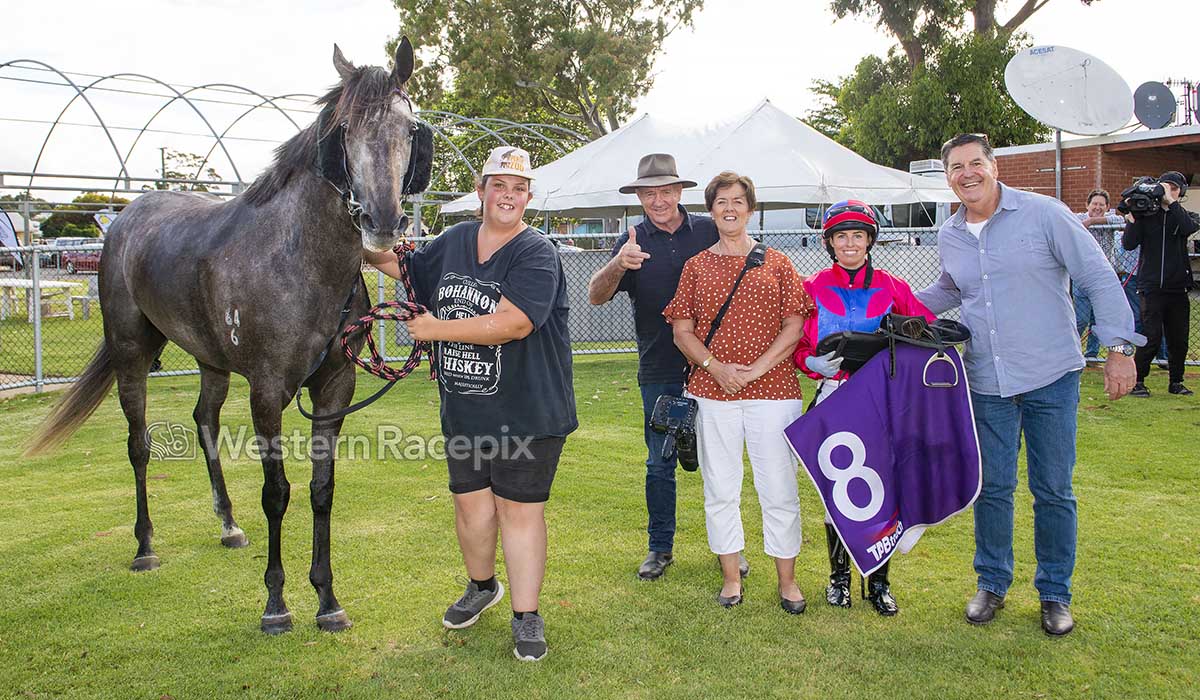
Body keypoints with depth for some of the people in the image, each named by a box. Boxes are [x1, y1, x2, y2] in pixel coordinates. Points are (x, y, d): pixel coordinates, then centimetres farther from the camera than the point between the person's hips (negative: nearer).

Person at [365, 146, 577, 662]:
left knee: (519, 508, 2)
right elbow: (406, 269, 26)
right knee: (471, 503, 15)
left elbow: (514, 324, -27)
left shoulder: (537, 255, -13)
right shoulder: (452, 242, 7)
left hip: (527, 412, -5)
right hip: (463, 410, 6)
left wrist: (436, 328, -21)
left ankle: (526, 617, 17)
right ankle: (482, 587, 42)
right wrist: (368, 250, 7)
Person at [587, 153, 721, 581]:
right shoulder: (634, 242, 0)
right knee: (660, 464, 7)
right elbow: (595, 296, -9)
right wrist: (617, 265, -31)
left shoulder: (709, 232, 1)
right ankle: (660, 548, 22)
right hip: (660, 373, 0)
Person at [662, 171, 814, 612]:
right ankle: (731, 576, 22)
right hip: (713, 393, 1)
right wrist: (716, 367, -10)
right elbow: (682, 331, 6)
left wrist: (757, 368, -12)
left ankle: (787, 581, 17)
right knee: (720, 489, 8)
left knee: (779, 489, 2)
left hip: (773, 390, -1)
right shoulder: (696, 266, 10)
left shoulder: (776, 263, 7)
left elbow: (795, 326, 1)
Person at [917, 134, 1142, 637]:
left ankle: (1055, 594, 22)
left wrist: (1119, 348, -10)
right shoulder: (948, 237, 7)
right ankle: (992, 583, 27)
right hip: (985, 383, 3)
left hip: (1051, 377, -3)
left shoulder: (1043, 214, -7)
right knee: (992, 487, 9)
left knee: (1053, 490, 5)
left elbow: (1099, 278, -5)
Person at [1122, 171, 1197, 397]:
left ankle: (1176, 382, 22)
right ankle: (1137, 381, 3)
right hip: (1151, 287, -3)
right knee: (1152, 337, -9)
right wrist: (1132, 218, -17)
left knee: (1179, 338, 8)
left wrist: (1171, 202, -17)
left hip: (1177, 287, 3)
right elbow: (1128, 244, -7)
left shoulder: (1181, 214, 8)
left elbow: (1189, 228, -16)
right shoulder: (1146, 214, 2)